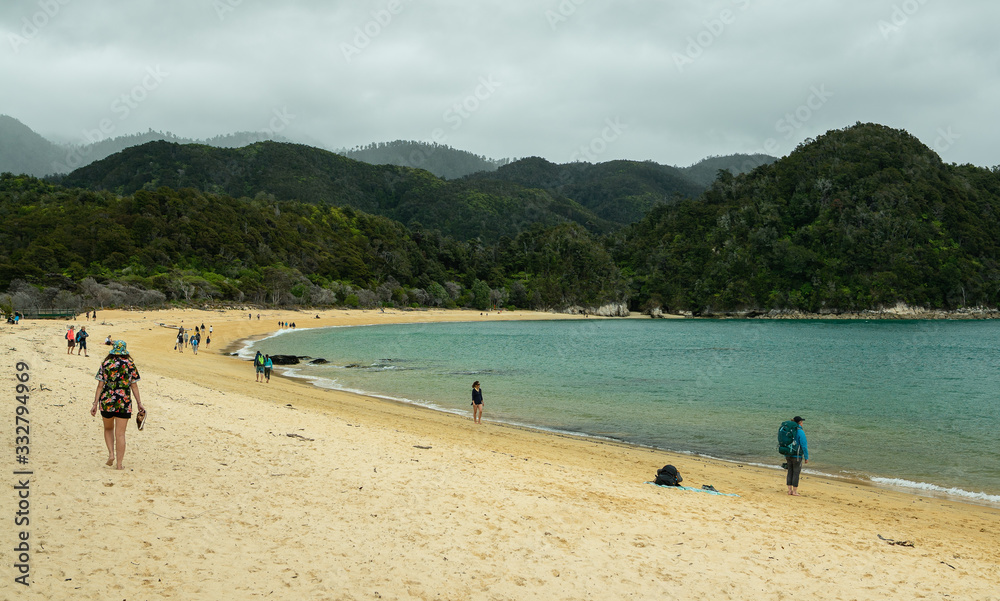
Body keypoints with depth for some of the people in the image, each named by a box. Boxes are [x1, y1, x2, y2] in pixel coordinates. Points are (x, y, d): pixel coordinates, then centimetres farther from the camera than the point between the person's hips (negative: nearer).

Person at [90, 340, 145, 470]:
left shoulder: (106, 364, -2)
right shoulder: (130, 364, 0)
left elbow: (100, 386, -3)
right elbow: (134, 386, 3)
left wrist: (95, 404, 1)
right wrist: (139, 403, 10)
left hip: (106, 401, 0)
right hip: (124, 402, 0)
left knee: (108, 429, 23)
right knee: (120, 434, 3)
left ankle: (111, 453, 7)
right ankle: (119, 463, 2)